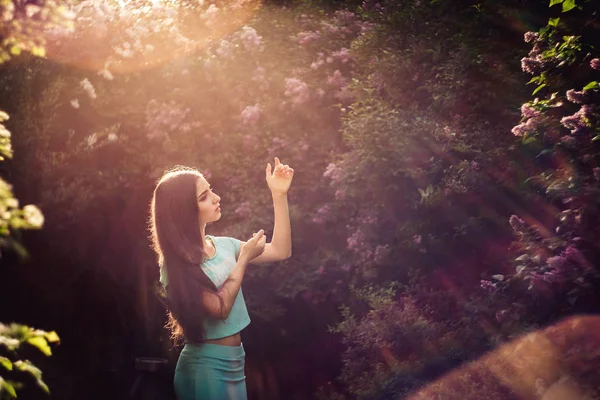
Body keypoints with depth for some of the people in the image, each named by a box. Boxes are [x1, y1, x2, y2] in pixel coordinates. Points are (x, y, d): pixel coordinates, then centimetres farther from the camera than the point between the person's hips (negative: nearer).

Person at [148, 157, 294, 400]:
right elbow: (220, 307, -19)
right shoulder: (175, 263, -13)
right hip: (206, 367, -6)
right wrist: (244, 259, -11)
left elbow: (280, 251, 6)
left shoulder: (223, 245, 5)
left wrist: (279, 195, 0)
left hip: (234, 361, 7)